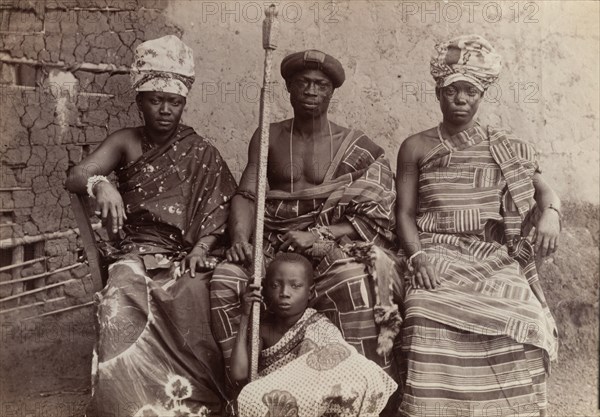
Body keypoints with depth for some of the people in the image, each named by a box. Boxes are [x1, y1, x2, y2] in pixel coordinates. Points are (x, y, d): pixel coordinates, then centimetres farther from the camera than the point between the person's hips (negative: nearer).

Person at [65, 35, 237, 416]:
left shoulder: (201, 153, 10)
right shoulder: (127, 143, 10)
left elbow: (224, 210, 4)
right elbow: (75, 177, -3)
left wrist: (202, 246, -13)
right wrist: (100, 184, -26)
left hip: (186, 258, 0)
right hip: (137, 255, 1)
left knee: (191, 302, -29)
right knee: (121, 320, -27)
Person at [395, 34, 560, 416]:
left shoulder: (505, 147, 17)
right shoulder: (416, 147, 12)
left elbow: (544, 190, 12)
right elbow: (405, 213, 6)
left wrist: (550, 212, -12)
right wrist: (418, 256, -12)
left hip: (497, 258, 2)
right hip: (438, 257, -1)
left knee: (514, 323, -26)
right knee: (434, 321, -31)